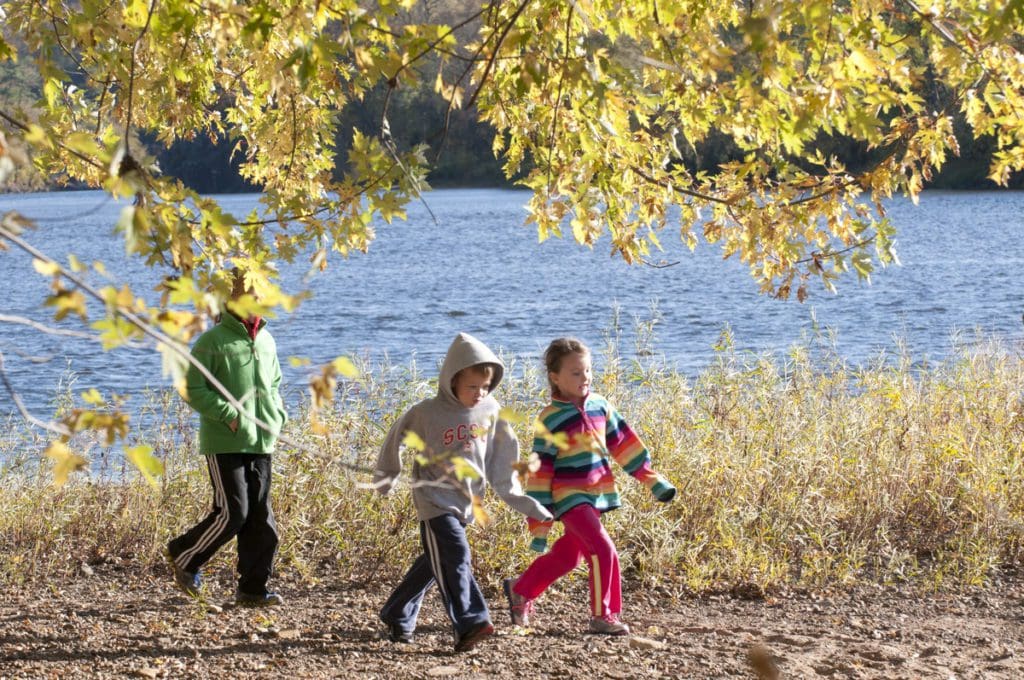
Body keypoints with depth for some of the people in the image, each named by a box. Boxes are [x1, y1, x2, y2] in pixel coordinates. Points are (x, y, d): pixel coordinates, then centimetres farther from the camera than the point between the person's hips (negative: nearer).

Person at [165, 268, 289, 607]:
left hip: (261, 443, 7)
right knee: (232, 513, -9)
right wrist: (228, 414, -17)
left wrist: (278, 417, 9)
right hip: (225, 444, -6)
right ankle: (183, 556, 14)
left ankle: (253, 588, 10)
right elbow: (193, 389, -9)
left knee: (261, 518, 4)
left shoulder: (266, 341, 13)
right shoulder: (213, 341, -7)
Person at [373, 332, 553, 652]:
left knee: (435, 562, 13)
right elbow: (396, 439, 4)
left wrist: (524, 503, 6)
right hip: (435, 500, -5)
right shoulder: (426, 413, -13)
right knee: (455, 557, -20)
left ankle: (397, 617, 27)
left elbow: (503, 461, 6)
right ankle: (469, 623, -28)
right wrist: (385, 479, 17)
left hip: (467, 502, 5)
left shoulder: (491, 410, -2)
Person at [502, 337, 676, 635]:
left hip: (596, 496, 7)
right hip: (570, 498, -7)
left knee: (566, 556, 17)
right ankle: (602, 616, -4)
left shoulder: (599, 405, 5)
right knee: (603, 550, -18)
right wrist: (540, 526, -12)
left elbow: (623, 441, 14)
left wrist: (653, 480, 11)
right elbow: (541, 472, -11)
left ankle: (519, 590, 38)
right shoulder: (551, 419, -12)